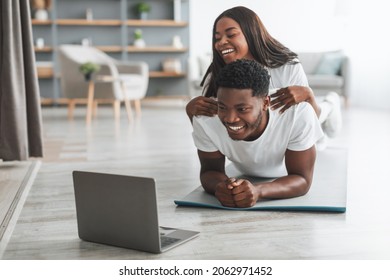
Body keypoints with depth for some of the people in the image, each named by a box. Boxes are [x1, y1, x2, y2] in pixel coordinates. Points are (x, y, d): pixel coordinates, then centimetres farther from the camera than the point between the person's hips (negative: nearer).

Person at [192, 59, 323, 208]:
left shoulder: (299, 114, -40)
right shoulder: (204, 118, -34)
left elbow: (302, 179, -30)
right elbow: (210, 170, -19)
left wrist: (258, 191, -52)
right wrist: (221, 186, -45)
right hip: (246, 178, 1)